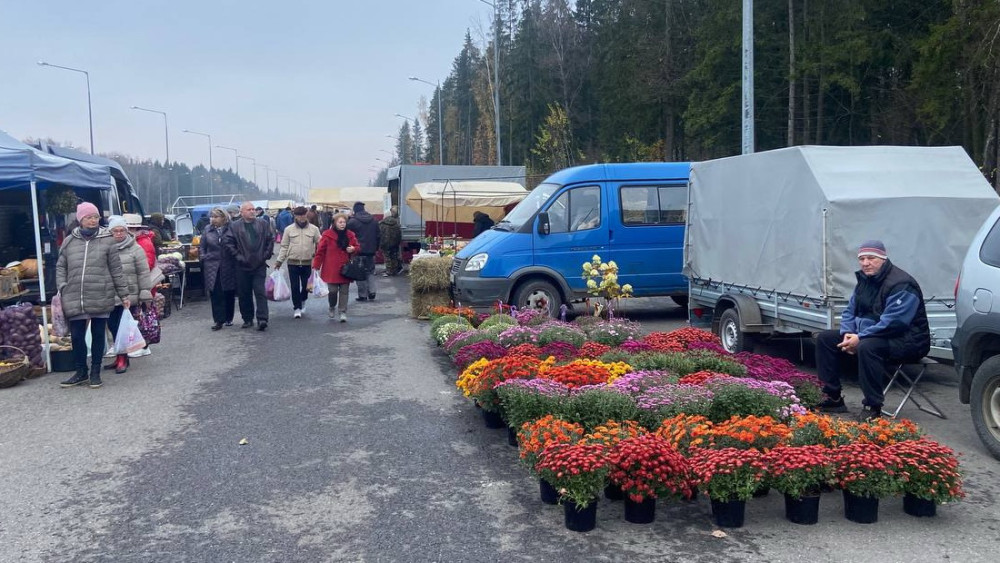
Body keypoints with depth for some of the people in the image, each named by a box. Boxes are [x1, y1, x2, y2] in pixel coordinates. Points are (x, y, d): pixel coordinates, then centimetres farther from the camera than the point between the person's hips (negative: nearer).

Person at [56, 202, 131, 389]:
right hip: (75, 299, 2)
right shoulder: (69, 242, 6)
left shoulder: (107, 240, 0)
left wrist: (124, 294, 3)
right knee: (77, 336, 6)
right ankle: (81, 372, 22)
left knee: (98, 335, 8)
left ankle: (95, 372, 20)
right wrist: (62, 289, 2)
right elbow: (61, 267, 14)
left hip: (101, 298, -2)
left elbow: (116, 270, 3)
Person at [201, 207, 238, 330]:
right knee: (215, 294, -3)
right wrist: (203, 258, 3)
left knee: (229, 294, 7)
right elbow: (202, 247, 13)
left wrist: (236, 260, -5)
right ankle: (218, 320, 0)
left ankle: (228, 319, 22)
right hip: (212, 267, 2)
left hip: (228, 267, -2)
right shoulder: (207, 230, 6)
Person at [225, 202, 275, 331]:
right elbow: (227, 242, -1)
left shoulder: (264, 224, 4)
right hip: (243, 266, 1)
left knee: (260, 292, -6)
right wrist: (238, 256, -6)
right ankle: (247, 319, 18)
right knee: (244, 294, 7)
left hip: (259, 265, -1)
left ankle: (262, 319, -8)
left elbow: (271, 239, 6)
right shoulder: (235, 227, 1)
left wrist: (266, 255, -1)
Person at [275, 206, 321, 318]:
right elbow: (284, 246, 5)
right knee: (295, 287, 0)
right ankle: (297, 308, 9)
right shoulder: (289, 229, 2)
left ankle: (302, 301, 34)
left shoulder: (314, 229, 1)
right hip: (293, 263, 0)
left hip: (307, 263, 0)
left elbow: (320, 245, 3)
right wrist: (279, 260, 1)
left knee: (306, 286, 9)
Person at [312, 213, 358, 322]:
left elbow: (357, 247, 15)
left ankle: (343, 312, 9)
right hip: (332, 269, -3)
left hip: (345, 268, 3)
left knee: (344, 291, 2)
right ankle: (332, 307, 29)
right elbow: (320, 251, -5)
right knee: (333, 290, 1)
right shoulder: (327, 235, -6)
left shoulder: (350, 235, 6)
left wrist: (353, 249, -9)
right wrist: (316, 266, -8)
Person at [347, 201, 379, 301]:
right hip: (371, 251, 4)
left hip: (359, 251, -4)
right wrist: (376, 248, 17)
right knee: (371, 272, 14)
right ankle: (372, 292, 3)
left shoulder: (352, 221, -9)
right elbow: (378, 236, 11)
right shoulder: (374, 221, 7)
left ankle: (362, 295, 3)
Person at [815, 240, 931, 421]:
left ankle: (873, 408, -28)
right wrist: (848, 334, -8)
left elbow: (892, 323, -29)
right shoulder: (864, 280, 10)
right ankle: (833, 398, 2)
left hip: (906, 341, -9)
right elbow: (850, 311, 12)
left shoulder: (901, 284, -19)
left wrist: (860, 338, -28)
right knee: (824, 338, 2)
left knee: (867, 347, -40)